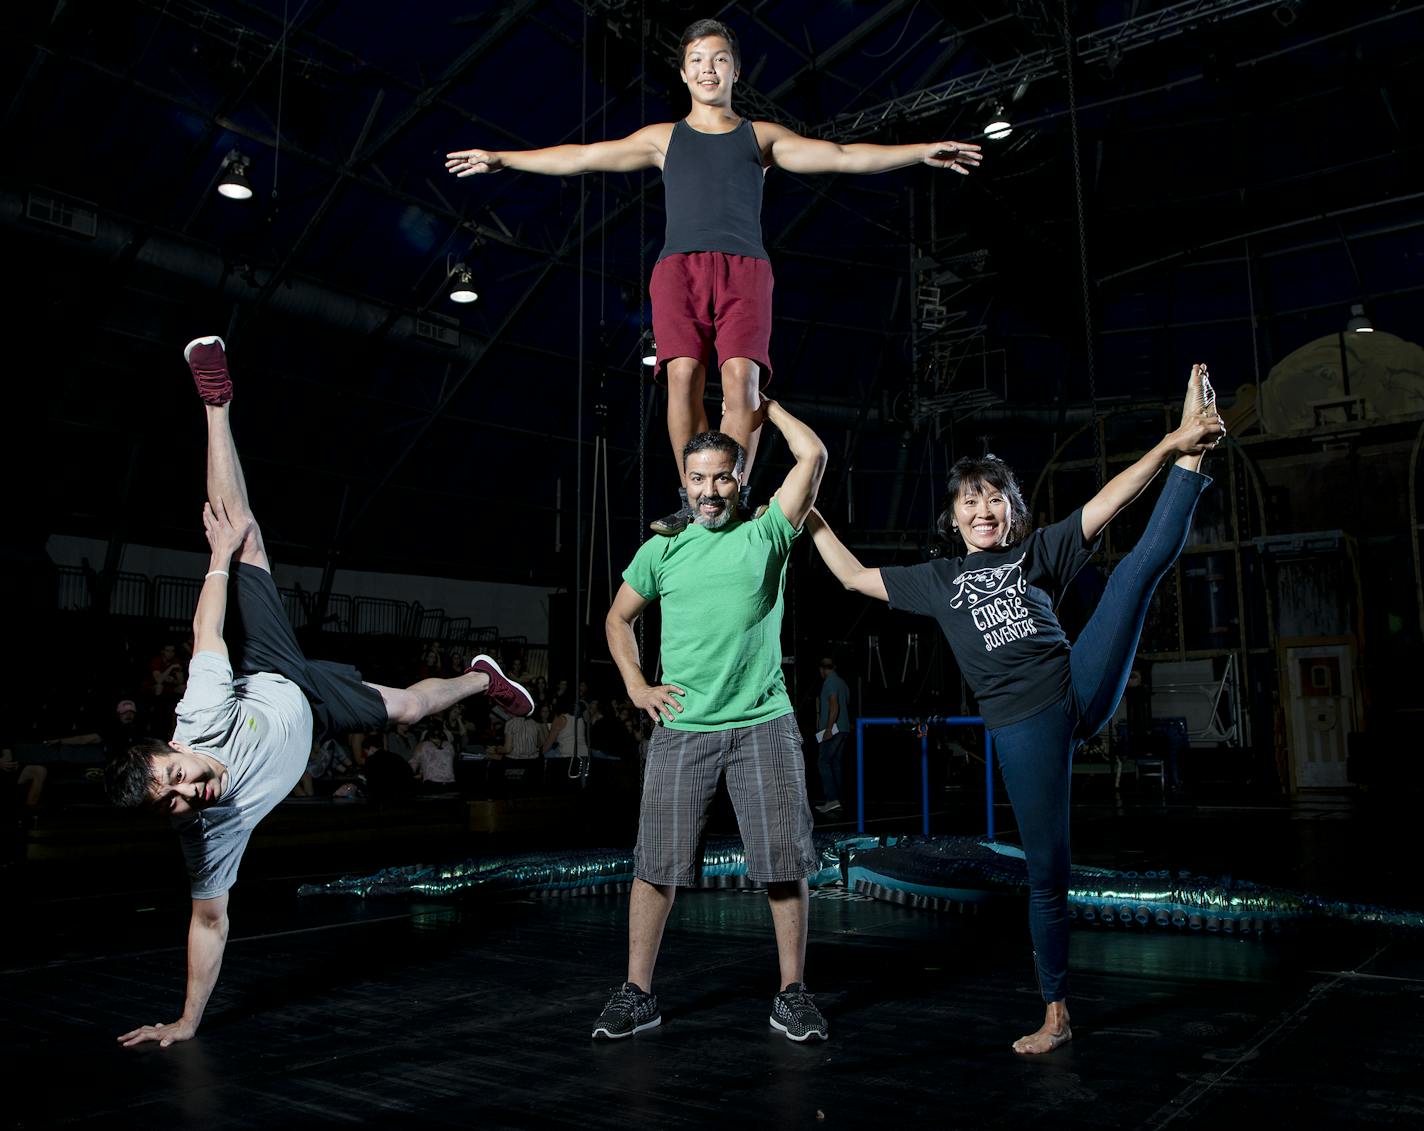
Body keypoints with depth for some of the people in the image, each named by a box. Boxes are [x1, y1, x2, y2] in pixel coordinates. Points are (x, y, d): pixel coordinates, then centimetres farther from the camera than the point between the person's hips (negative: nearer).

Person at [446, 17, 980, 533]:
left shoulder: (761, 136, 22)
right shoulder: (663, 137, 24)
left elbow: (841, 156, 13)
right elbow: (580, 157, 23)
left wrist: (921, 151, 2)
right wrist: (500, 158, 20)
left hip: (744, 267, -1)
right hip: (679, 266, 1)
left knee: (742, 377, -20)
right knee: (683, 374, -18)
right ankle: (694, 502, -14)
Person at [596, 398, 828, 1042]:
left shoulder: (765, 535, 3)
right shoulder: (661, 550, 9)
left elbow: (812, 455, -5)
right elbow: (618, 619, 21)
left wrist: (763, 404, 9)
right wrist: (636, 686, 9)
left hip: (764, 724, -1)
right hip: (681, 728, 1)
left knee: (784, 862, 2)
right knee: (657, 863, 3)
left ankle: (792, 996, 16)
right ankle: (636, 994, 16)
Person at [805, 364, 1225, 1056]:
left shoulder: (1038, 552, 15)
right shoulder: (938, 580, 18)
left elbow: (1108, 502, 6)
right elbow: (853, 576, 21)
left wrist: (1175, 445, -4)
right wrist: (811, 518, 23)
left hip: (1080, 683, 1)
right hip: (1022, 725, 0)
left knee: (1147, 559, -10)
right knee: (1046, 872, 3)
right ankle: (1056, 1015, 16)